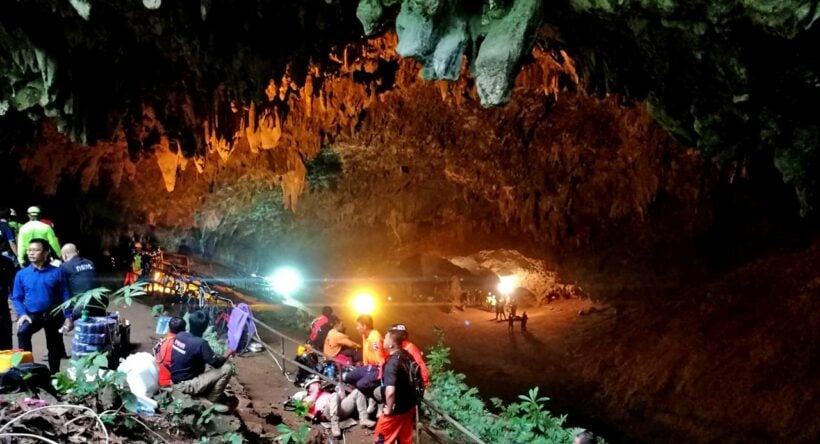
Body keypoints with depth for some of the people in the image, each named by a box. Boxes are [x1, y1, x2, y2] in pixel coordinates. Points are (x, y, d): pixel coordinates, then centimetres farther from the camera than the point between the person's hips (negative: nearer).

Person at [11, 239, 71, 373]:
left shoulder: (56, 272, -5)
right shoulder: (21, 274, -2)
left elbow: (65, 296, -3)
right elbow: (16, 297, 1)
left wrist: (68, 317, -7)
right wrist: (22, 314, -15)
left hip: (53, 315, 1)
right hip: (32, 315, 0)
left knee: (54, 346, 13)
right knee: (22, 332, -32)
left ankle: (54, 374, 33)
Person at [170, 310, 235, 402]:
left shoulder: (179, 335, -1)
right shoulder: (200, 343, -23)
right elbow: (216, 363, -13)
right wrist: (227, 354, 6)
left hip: (175, 382, 8)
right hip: (186, 385, -8)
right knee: (226, 369, -10)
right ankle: (213, 400, 5)